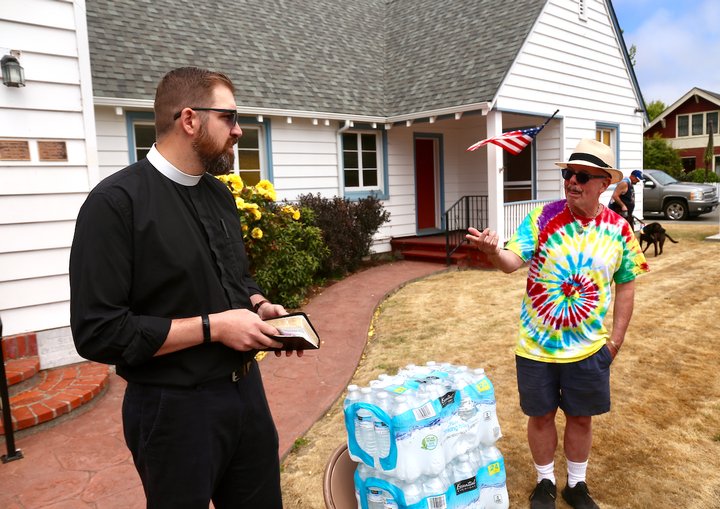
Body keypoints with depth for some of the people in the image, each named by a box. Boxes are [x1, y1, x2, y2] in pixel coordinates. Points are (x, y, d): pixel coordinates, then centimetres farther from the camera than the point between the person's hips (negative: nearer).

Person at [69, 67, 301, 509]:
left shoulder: (220, 194, 7)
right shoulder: (117, 201, -17)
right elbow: (99, 331, -21)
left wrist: (260, 307, -3)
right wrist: (213, 327, -21)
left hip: (246, 389, 7)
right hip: (177, 407, -7)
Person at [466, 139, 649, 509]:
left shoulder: (618, 229, -4)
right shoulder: (542, 218, -10)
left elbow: (625, 286, 4)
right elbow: (512, 261, -18)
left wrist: (615, 340, 4)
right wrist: (492, 250, -41)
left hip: (589, 347, 2)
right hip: (537, 344, -1)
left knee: (580, 418, 17)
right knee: (541, 416, 13)